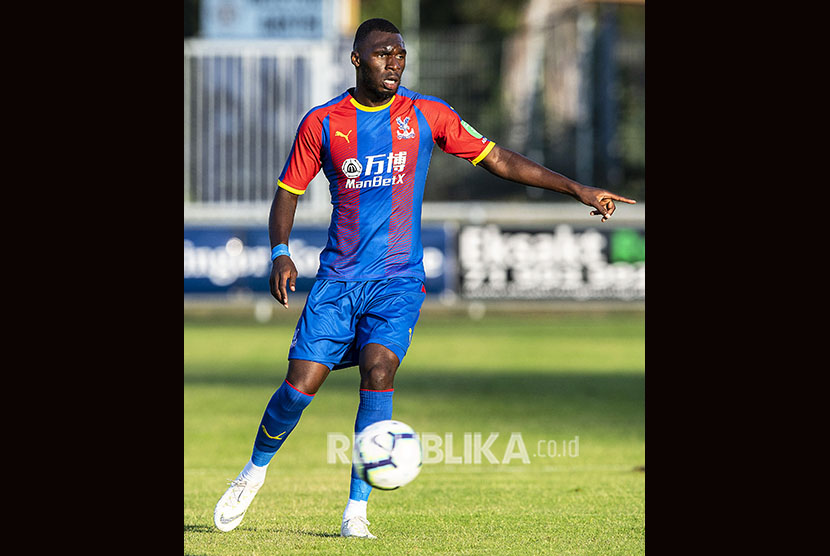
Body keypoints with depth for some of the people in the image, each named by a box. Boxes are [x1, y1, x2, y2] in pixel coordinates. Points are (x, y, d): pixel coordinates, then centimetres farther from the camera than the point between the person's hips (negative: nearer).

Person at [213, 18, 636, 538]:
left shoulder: (427, 115, 1)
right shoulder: (322, 123, 1)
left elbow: (497, 158, 5)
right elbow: (288, 193, 8)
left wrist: (577, 188, 0)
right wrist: (280, 253, -9)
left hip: (398, 278, 0)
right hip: (339, 276, 1)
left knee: (379, 370, -23)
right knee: (300, 384, -8)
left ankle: (357, 510, -16)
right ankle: (255, 470, 22)